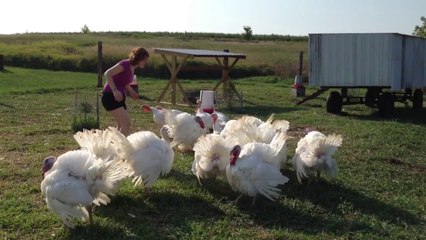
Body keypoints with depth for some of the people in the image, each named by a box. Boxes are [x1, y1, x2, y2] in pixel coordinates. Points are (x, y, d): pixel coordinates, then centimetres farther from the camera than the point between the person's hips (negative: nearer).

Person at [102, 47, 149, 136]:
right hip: (110, 96, -10)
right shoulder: (125, 64, -17)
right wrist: (115, 90, -34)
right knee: (126, 123, -17)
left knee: (122, 125, 17)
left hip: (119, 97, 10)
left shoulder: (132, 67, 8)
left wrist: (132, 92, 12)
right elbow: (107, 74, -26)